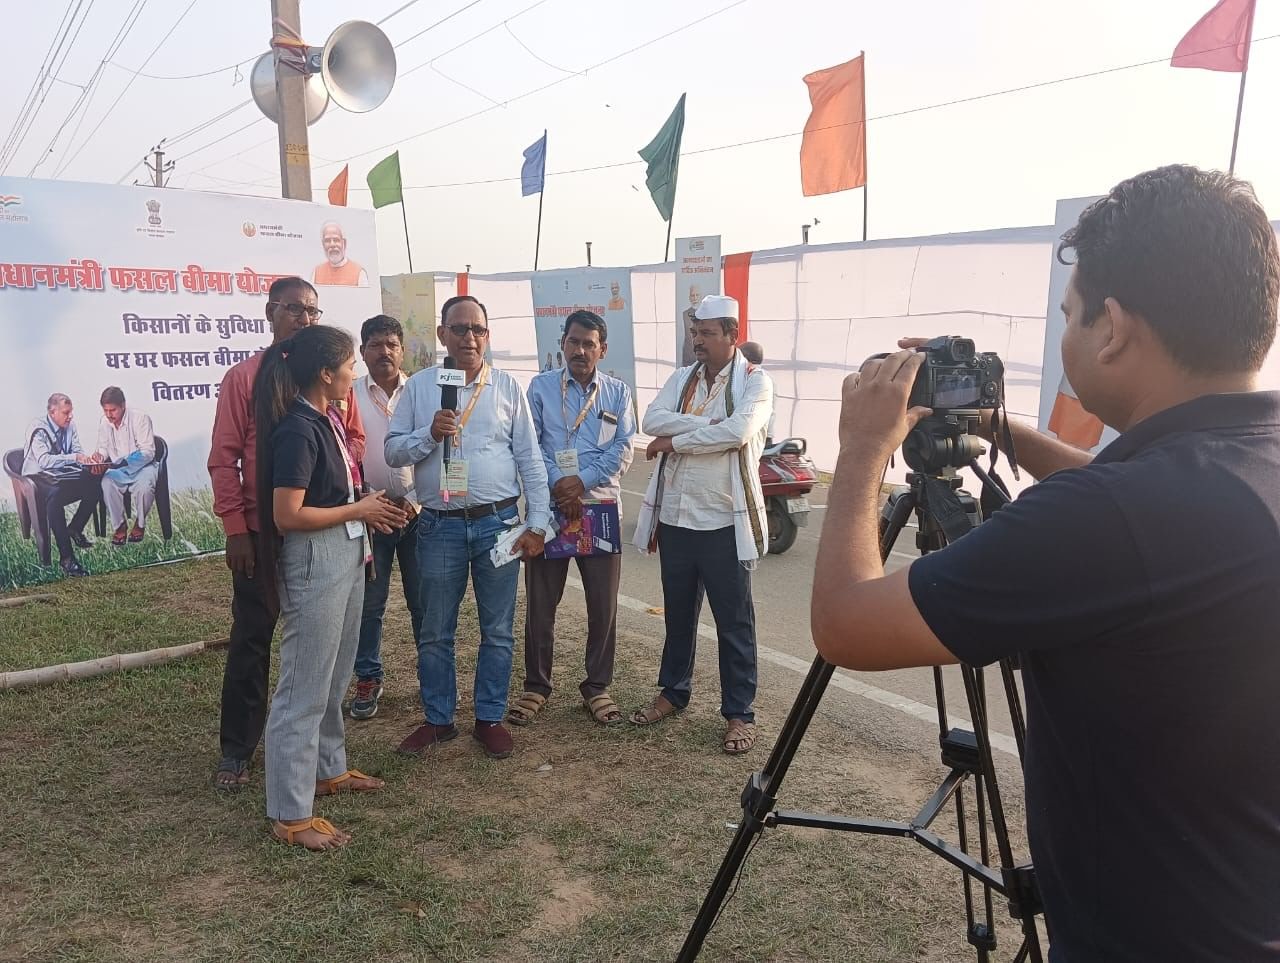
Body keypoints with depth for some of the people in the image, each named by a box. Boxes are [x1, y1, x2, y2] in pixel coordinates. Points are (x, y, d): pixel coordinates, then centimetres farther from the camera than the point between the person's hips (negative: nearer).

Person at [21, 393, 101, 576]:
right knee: (55, 494, -38)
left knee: (95, 484, -20)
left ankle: (75, 529, 4)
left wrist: (89, 460, -16)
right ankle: (66, 557, -41)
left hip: (62, 475, 7)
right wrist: (74, 457, -34)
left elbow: (78, 452, 7)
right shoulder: (38, 429, -14)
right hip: (39, 477, -6)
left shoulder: (69, 425, 6)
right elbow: (44, 461, -26)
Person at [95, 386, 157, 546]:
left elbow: (148, 451, -17)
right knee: (106, 484, -29)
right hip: (118, 469, 4)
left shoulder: (140, 418, -14)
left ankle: (140, 525, -7)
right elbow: (103, 447, 13)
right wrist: (100, 456, -13)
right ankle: (120, 526, -12)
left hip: (142, 466, -4)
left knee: (144, 487, -35)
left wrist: (126, 461, -31)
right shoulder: (104, 422, 1)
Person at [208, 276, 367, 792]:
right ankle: (236, 749, 18)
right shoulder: (243, 377, -3)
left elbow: (355, 437, 12)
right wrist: (235, 529, -9)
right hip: (262, 532, -3)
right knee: (251, 639, 5)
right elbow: (224, 458, -4)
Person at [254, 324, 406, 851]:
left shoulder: (326, 421, 8)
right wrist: (358, 511, -14)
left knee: (334, 677, 22)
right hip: (313, 562, -10)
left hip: (345, 555, 10)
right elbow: (288, 515, -23)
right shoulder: (297, 430, -20)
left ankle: (328, 768, 40)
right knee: (304, 687, 0)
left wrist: (370, 508, 2)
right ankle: (290, 814, 12)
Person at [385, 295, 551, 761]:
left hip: (498, 522, 0)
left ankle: (490, 719, 24)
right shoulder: (419, 386, 3)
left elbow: (530, 459, 2)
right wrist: (429, 434, -16)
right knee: (435, 632, 10)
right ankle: (438, 719, 27)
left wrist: (538, 523, -2)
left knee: (498, 631, 8)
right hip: (440, 526, 0)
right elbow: (393, 451, 3)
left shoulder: (508, 387, 2)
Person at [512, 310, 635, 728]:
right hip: (548, 504, -1)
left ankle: (597, 687, 21)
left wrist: (581, 481, -13)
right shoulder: (540, 387, 5)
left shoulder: (618, 392, 8)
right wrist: (557, 483, -16)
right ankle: (536, 687, 21)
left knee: (603, 604, 5)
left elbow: (623, 448, -1)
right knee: (540, 602, 6)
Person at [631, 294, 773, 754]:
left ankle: (739, 712, 16)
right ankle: (674, 691, 35)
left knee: (734, 621, 4)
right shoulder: (682, 378, 9)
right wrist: (706, 424, -18)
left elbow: (739, 431, -22)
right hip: (675, 517, 5)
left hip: (725, 522, -5)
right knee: (678, 612, 18)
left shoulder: (754, 381, -5)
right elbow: (652, 420, -6)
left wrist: (675, 440, -13)